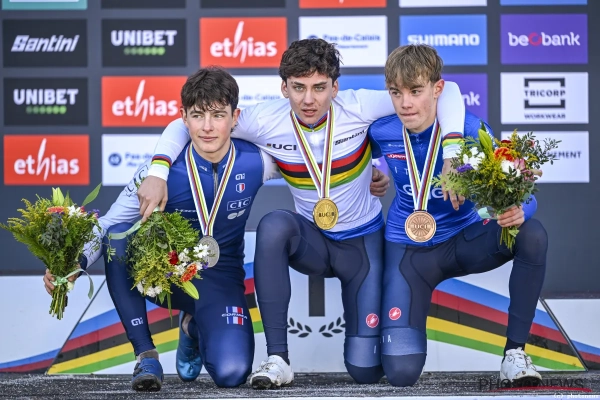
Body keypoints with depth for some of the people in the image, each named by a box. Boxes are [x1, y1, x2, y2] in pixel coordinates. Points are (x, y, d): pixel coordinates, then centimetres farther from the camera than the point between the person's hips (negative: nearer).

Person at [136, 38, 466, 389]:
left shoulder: (357, 108, -22)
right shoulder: (267, 120, -18)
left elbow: (447, 92, -20)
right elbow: (185, 124, -11)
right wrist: (158, 172, -27)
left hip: (364, 243, -1)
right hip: (312, 240, 1)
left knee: (366, 371, -8)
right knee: (274, 224, -37)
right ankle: (278, 359, -27)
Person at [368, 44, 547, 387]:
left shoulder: (470, 130, -21)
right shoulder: (380, 133, -14)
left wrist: (518, 212, -43)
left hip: (466, 240, 0)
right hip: (409, 251, 0)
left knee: (532, 234, -33)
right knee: (401, 372, -18)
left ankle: (515, 351, -14)